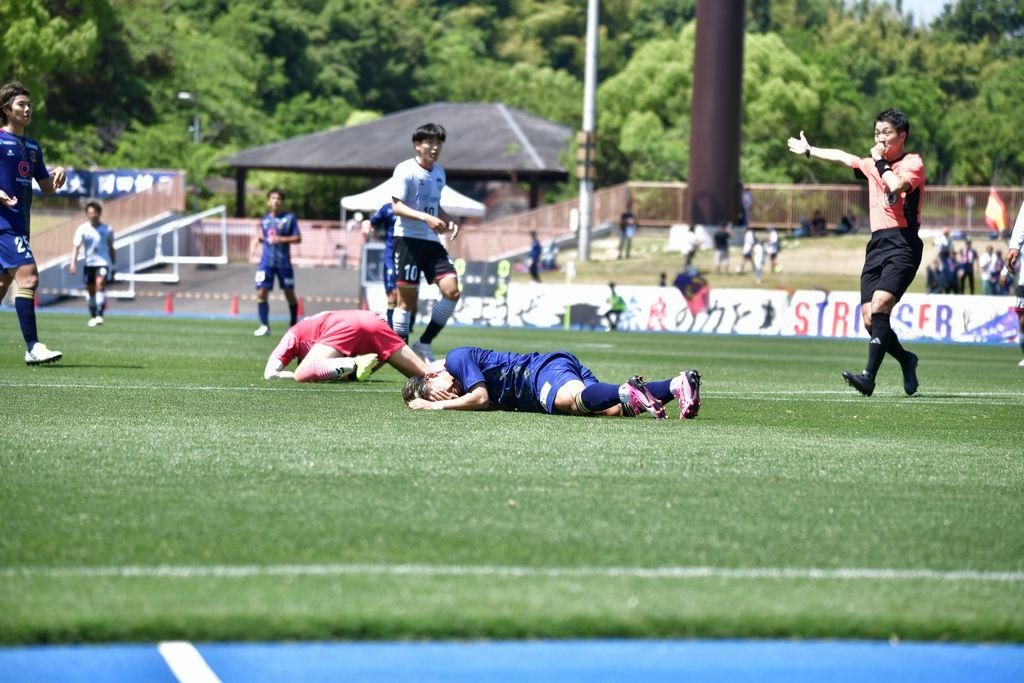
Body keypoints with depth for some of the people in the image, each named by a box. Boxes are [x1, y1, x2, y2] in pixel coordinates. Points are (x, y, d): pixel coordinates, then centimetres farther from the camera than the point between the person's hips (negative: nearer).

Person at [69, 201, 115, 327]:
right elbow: (76, 247, -7)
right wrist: (73, 263, -19)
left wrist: (114, 265, 16)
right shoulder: (82, 229, -2)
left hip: (103, 262, -2)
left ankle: (100, 315, -26)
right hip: (89, 263, 2)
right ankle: (92, 317, 22)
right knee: (90, 290, 7)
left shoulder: (107, 230, 1)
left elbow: (111, 248, 13)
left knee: (100, 283, -23)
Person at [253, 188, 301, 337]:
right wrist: (260, 237, -1)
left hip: (283, 261, -3)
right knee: (261, 293, -8)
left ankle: (294, 325, 21)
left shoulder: (289, 217, -2)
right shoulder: (265, 219, 10)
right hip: (267, 261, 3)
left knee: (289, 294, 5)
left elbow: (298, 238, -4)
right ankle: (264, 326, -1)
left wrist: (281, 239, -16)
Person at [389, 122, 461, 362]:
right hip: (408, 238, -7)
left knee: (451, 289, -8)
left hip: (432, 241, 7)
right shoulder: (406, 170, -7)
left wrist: (448, 221, 9)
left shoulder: (439, 172, 16)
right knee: (407, 298, -5)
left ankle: (424, 343, 2)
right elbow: (396, 206, -15)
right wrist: (426, 218, -26)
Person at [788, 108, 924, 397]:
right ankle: (906, 360, 21)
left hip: (903, 244, -7)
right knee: (869, 319, -2)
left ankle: (869, 377, -29)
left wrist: (881, 162, -7)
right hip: (876, 244, 7)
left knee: (879, 307, -23)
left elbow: (896, 187, -22)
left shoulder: (913, 163, -1)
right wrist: (809, 151, 52)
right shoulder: (873, 164, 20)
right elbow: (842, 156, 39)